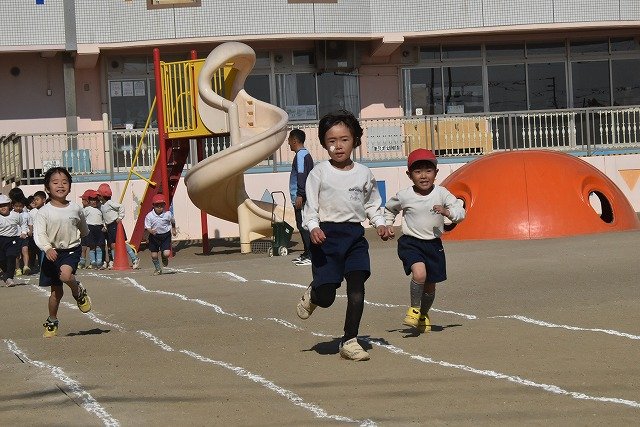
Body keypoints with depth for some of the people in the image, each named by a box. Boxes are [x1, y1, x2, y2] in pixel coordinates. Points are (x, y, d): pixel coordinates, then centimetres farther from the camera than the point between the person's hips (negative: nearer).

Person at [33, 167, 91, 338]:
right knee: (56, 291, 7)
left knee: (65, 274, -32)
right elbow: (39, 233, -20)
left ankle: (79, 292, 0)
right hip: (52, 252, 0)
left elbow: (83, 228, 16)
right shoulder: (44, 212, -11)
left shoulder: (75, 208, -4)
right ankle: (52, 322, 29)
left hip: (71, 249, 0)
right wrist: (47, 248, -36)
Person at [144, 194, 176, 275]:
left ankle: (164, 258, 27)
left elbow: (173, 222, 12)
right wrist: (151, 231, -31)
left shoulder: (168, 214, -9)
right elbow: (147, 227, -11)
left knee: (167, 254, -13)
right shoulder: (149, 216, -13)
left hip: (165, 235, 0)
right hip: (154, 236, 0)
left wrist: (173, 229, 18)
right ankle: (158, 269, 31)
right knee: (154, 255, 5)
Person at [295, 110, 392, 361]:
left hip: (355, 234, 3)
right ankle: (312, 295, 36)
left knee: (357, 284, -11)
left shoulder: (363, 173, 8)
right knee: (326, 297, -4)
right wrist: (313, 227, -18)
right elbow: (310, 205, -1)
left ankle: (349, 341, -3)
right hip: (327, 234, -3)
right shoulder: (319, 173, -1)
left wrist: (380, 224, 1)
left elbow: (372, 203, 18)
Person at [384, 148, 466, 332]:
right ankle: (414, 309, -6)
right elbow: (389, 209, 15)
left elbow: (460, 212, -12)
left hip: (433, 244, 2)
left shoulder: (441, 194, -6)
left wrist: (447, 212, -30)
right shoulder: (404, 196, -6)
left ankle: (424, 314, 41)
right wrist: (388, 225, 2)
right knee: (419, 273, -28)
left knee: (430, 285, 14)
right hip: (410, 243, -2)